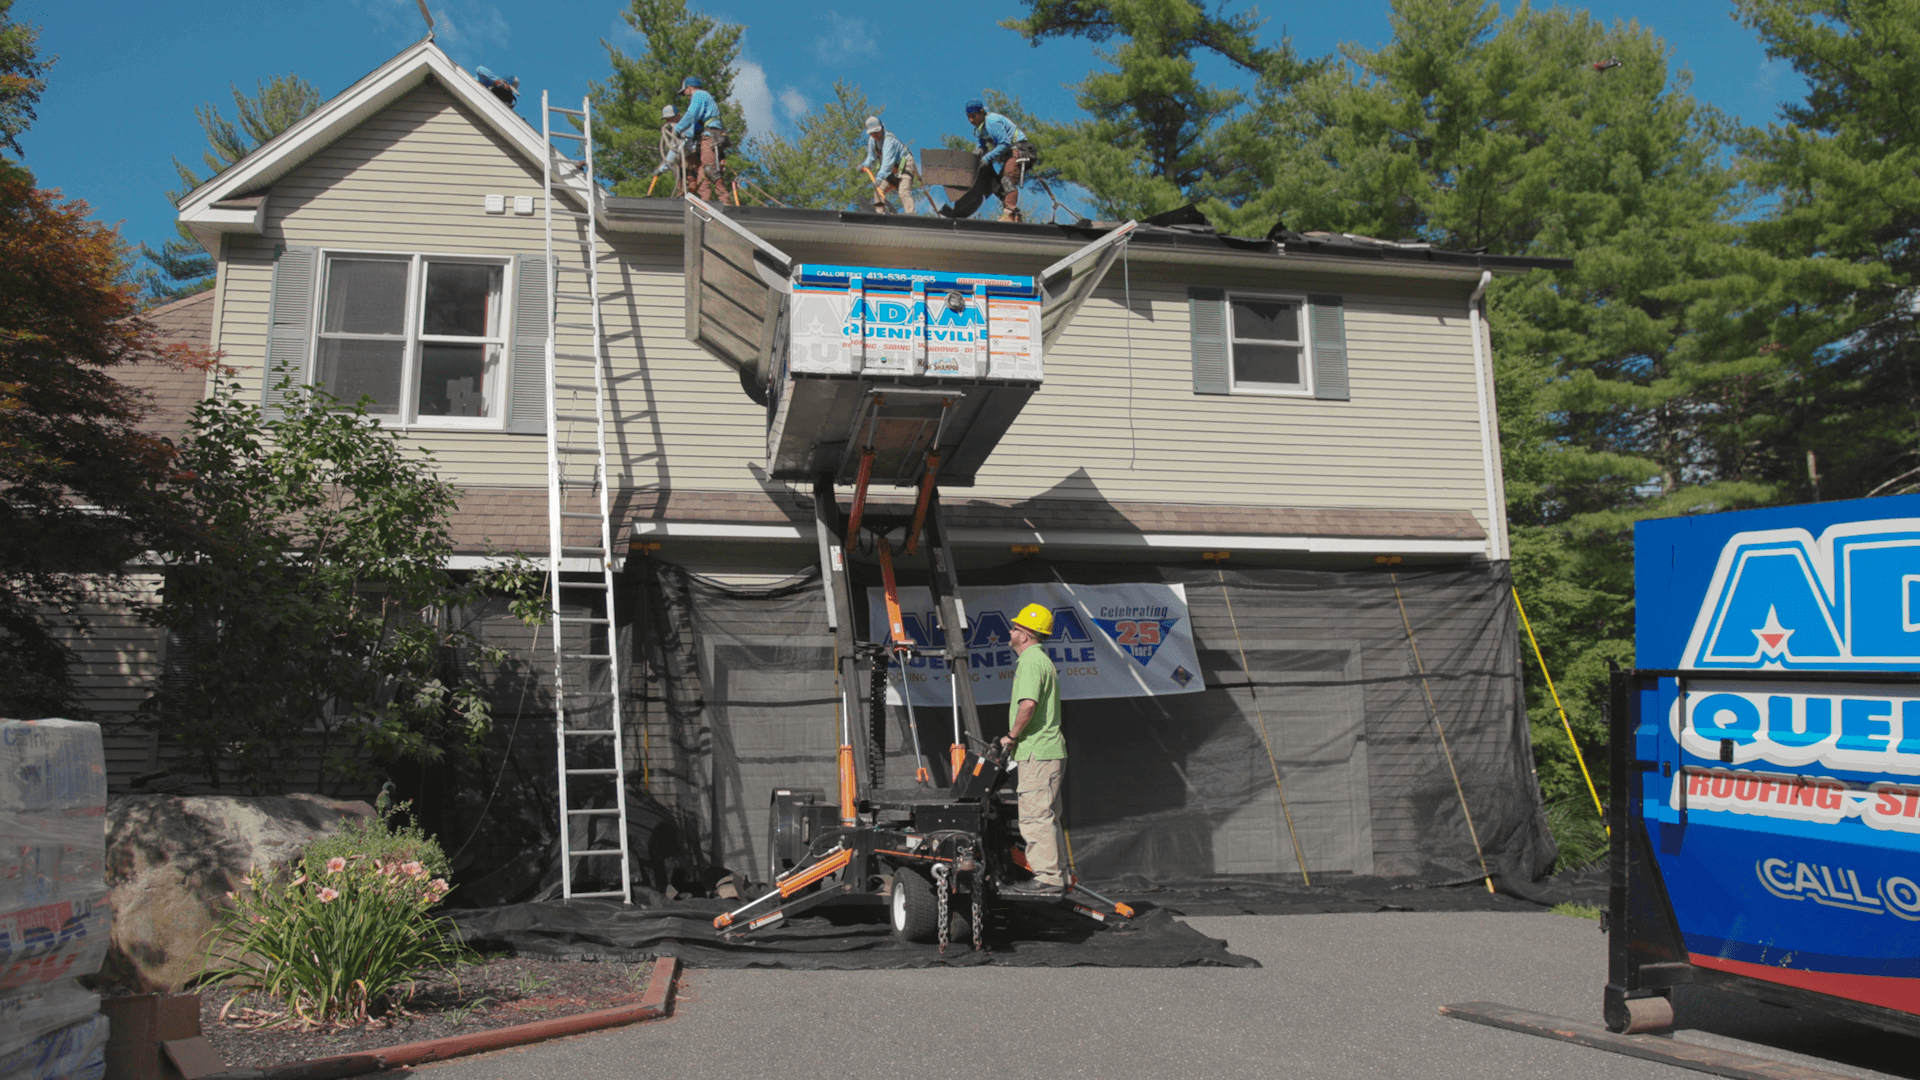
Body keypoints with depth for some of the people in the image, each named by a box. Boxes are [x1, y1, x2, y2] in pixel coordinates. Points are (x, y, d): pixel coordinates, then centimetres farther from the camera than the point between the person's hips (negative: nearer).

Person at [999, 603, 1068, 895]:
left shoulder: (1030, 662, -14)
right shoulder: (1043, 660, 20)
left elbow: (1028, 704, -29)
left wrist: (1012, 735, -15)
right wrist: (1015, 735, 21)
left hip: (1037, 753, -11)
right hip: (1049, 751, 11)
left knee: (1035, 816, -8)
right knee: (1046, 817, 14)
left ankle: (1048, 878, -6)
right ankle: (1054, 877, 19)